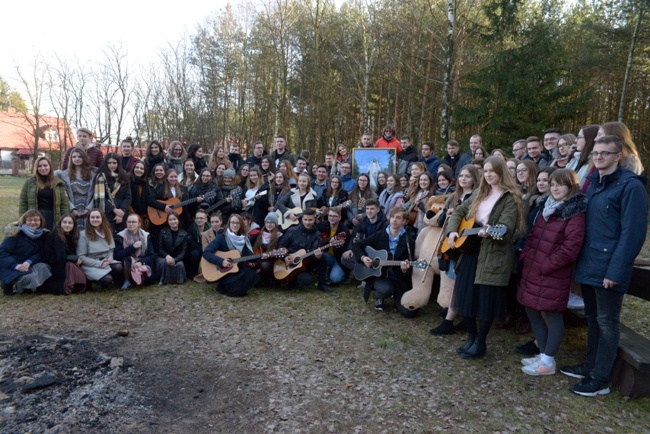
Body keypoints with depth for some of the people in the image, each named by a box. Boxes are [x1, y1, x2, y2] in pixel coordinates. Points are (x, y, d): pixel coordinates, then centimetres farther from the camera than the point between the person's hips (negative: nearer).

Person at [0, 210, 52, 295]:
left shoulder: (43, 234, 0)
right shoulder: (15, 233, -13)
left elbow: (40, 254, -3)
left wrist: (29, 262, -24)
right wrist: (16, 265, -31)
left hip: (29, 265, 5)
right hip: (11, 266, -5)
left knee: (44, 268, -23)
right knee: (29, 277, -30)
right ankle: (9, 283, 1)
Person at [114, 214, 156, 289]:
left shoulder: (146, 236, 2)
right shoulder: (120, 237, -1)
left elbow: (152, 256, -3)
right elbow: (117, 256, -13)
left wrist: (141, 262, -21)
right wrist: (132, 247, -19)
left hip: (142, 265, 0)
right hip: (127, 266, 0)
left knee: (145, 277, -32)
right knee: (128, 259, -34)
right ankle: (126, 281, -9)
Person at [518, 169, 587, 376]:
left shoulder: (575, 213, -11)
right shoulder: (545, 206, 13)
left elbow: (571, 246, -18)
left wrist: (546, 265, -16)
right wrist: (526, 255, 6)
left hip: (553, 274, -8)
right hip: (532, 269, 8)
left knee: (552, 314, 3)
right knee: (531, 309, 14)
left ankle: (547, 362, 15)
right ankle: (544, 354, 29)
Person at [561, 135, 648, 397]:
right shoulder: (592, 183, 12)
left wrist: (616, 271, -20)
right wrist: (581, 259, 11)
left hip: (609, 269, -8)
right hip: (588, 265, 8)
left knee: (607, 322, 4)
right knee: (592, 317, 18)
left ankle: (600, 379, 16)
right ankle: (591, 365, 33)